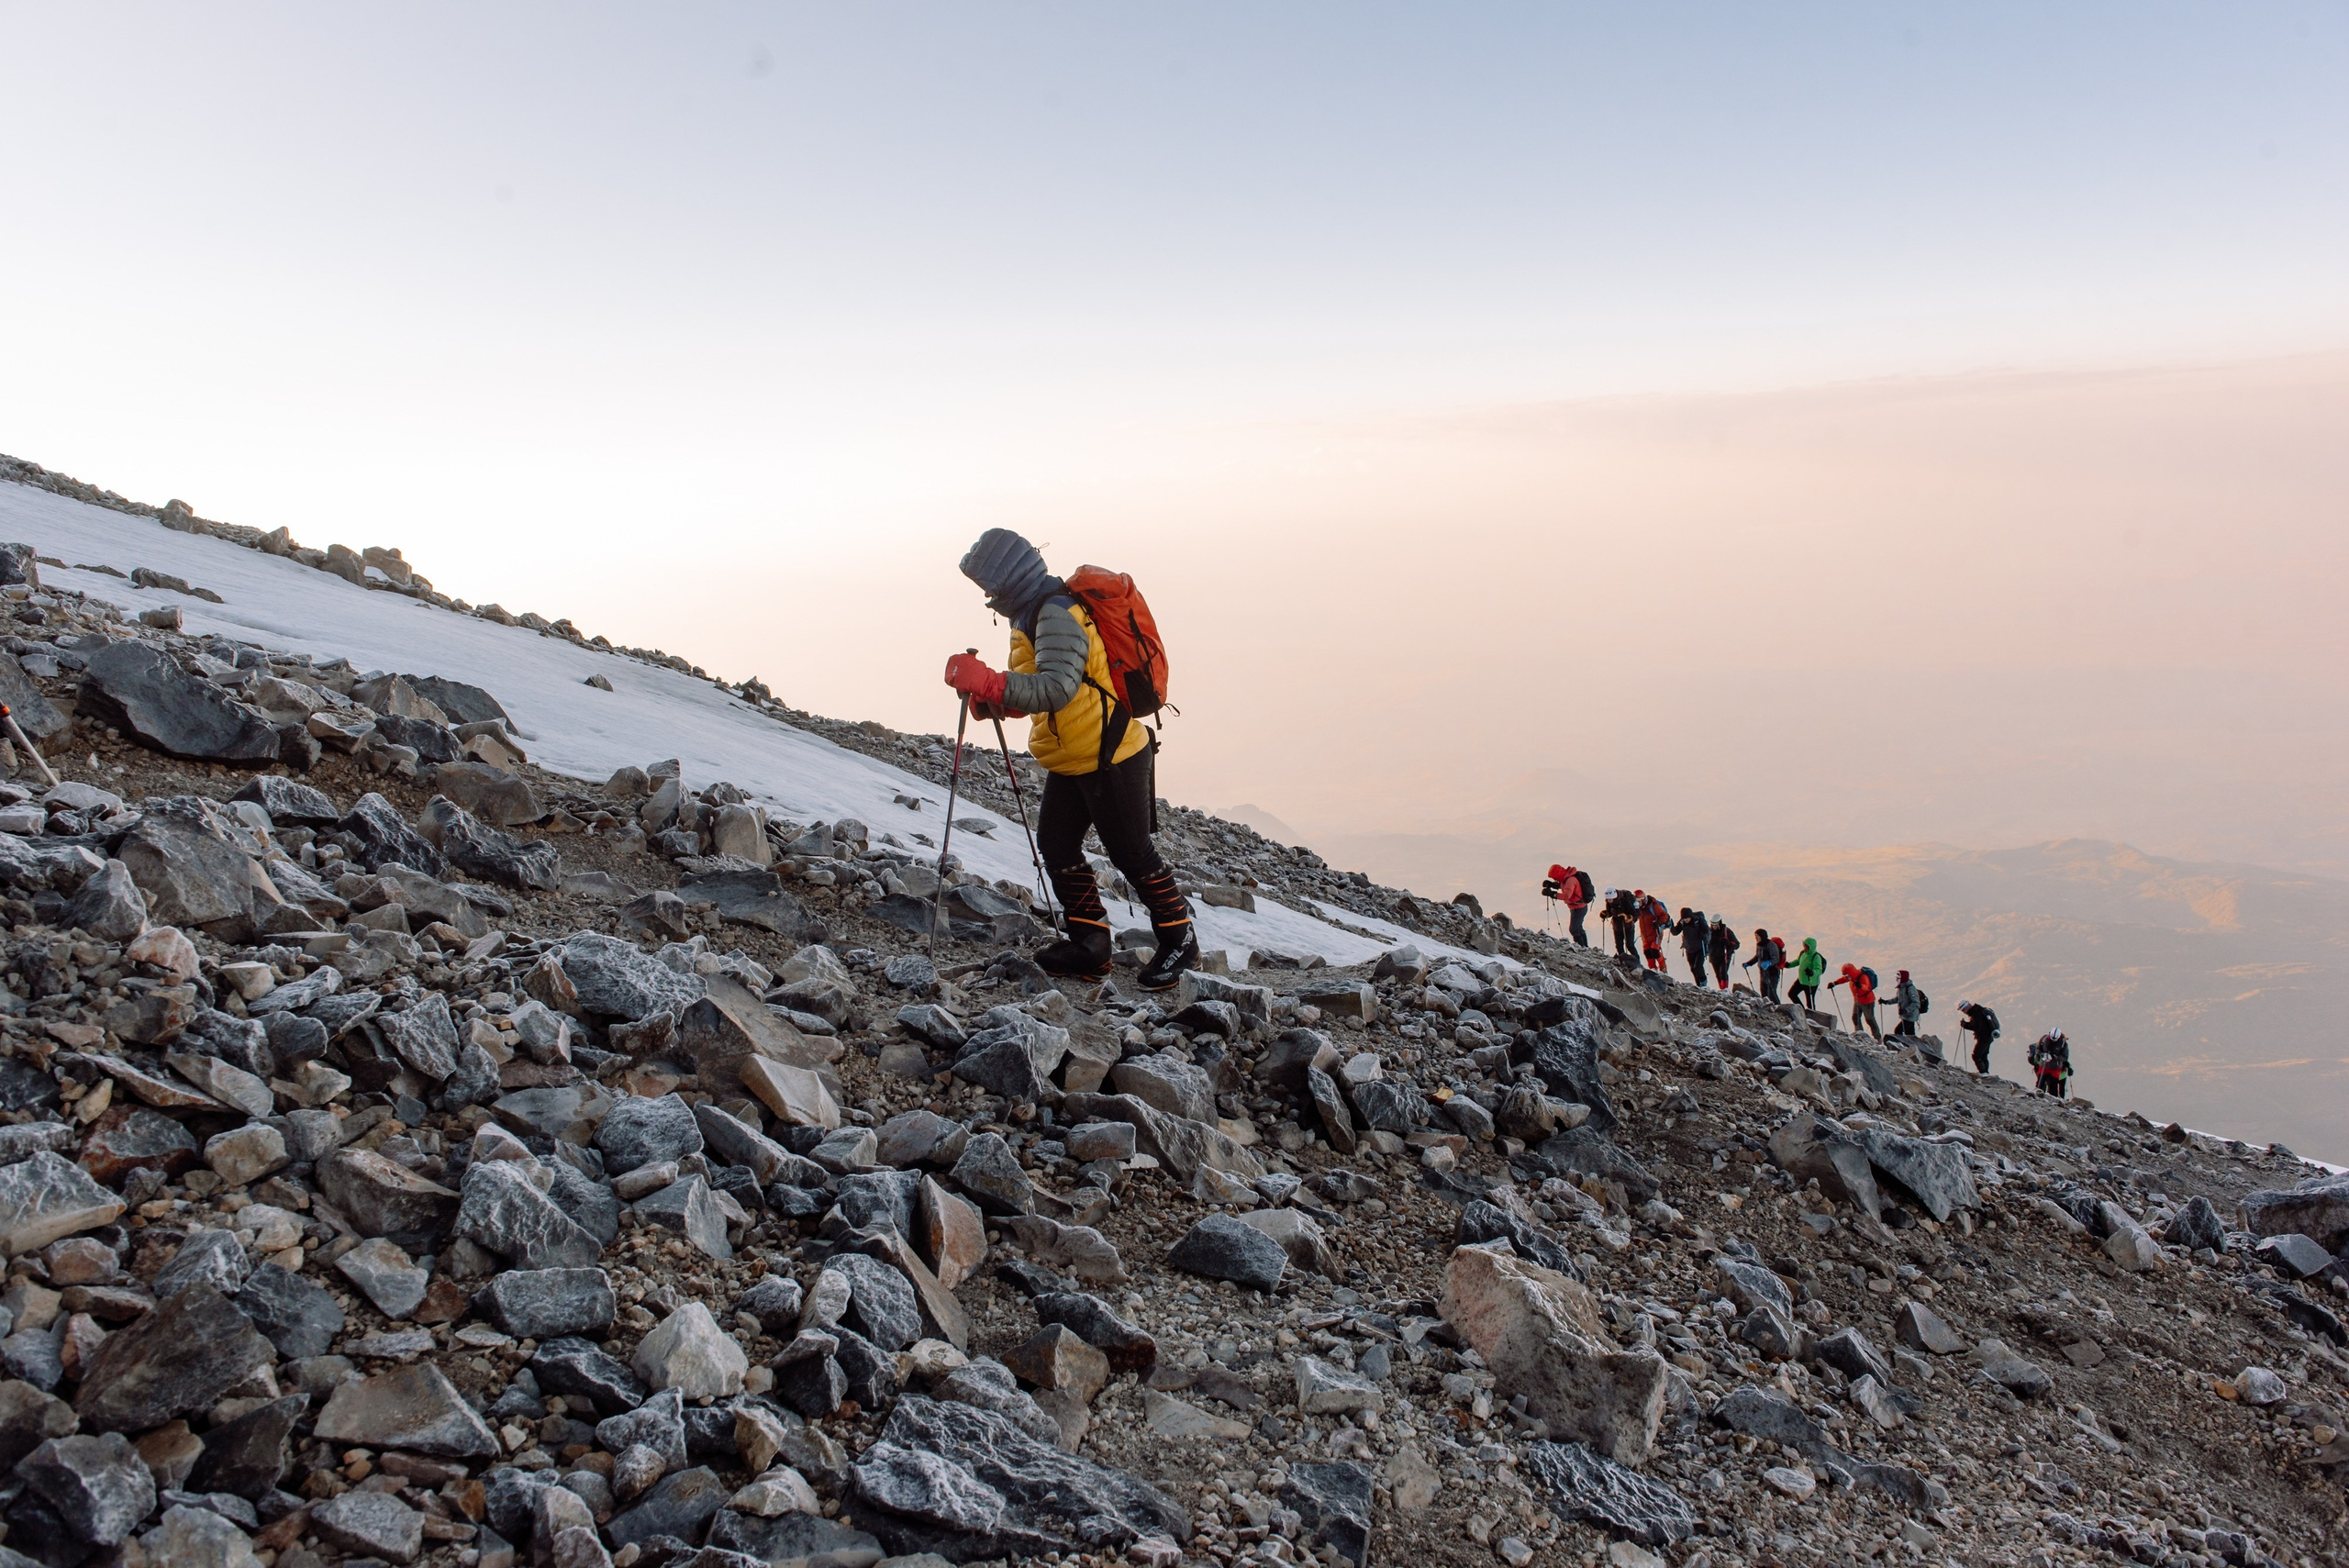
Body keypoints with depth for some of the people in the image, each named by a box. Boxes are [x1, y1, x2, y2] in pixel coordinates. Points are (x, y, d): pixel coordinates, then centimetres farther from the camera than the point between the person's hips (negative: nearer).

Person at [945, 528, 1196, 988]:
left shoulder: (1056, 614, -22)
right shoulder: (1038, 611, 12)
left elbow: (1058, 688, -36)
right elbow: (1039, 691, 20)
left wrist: (989, 683, -43)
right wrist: (995, 701, 5)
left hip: (1108, 755, -10)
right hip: (1071, 759, 10)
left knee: (1131, 852, 1)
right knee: (1055, 843, 6)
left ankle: (1178, 938, 16)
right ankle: (1089, 940, 13)